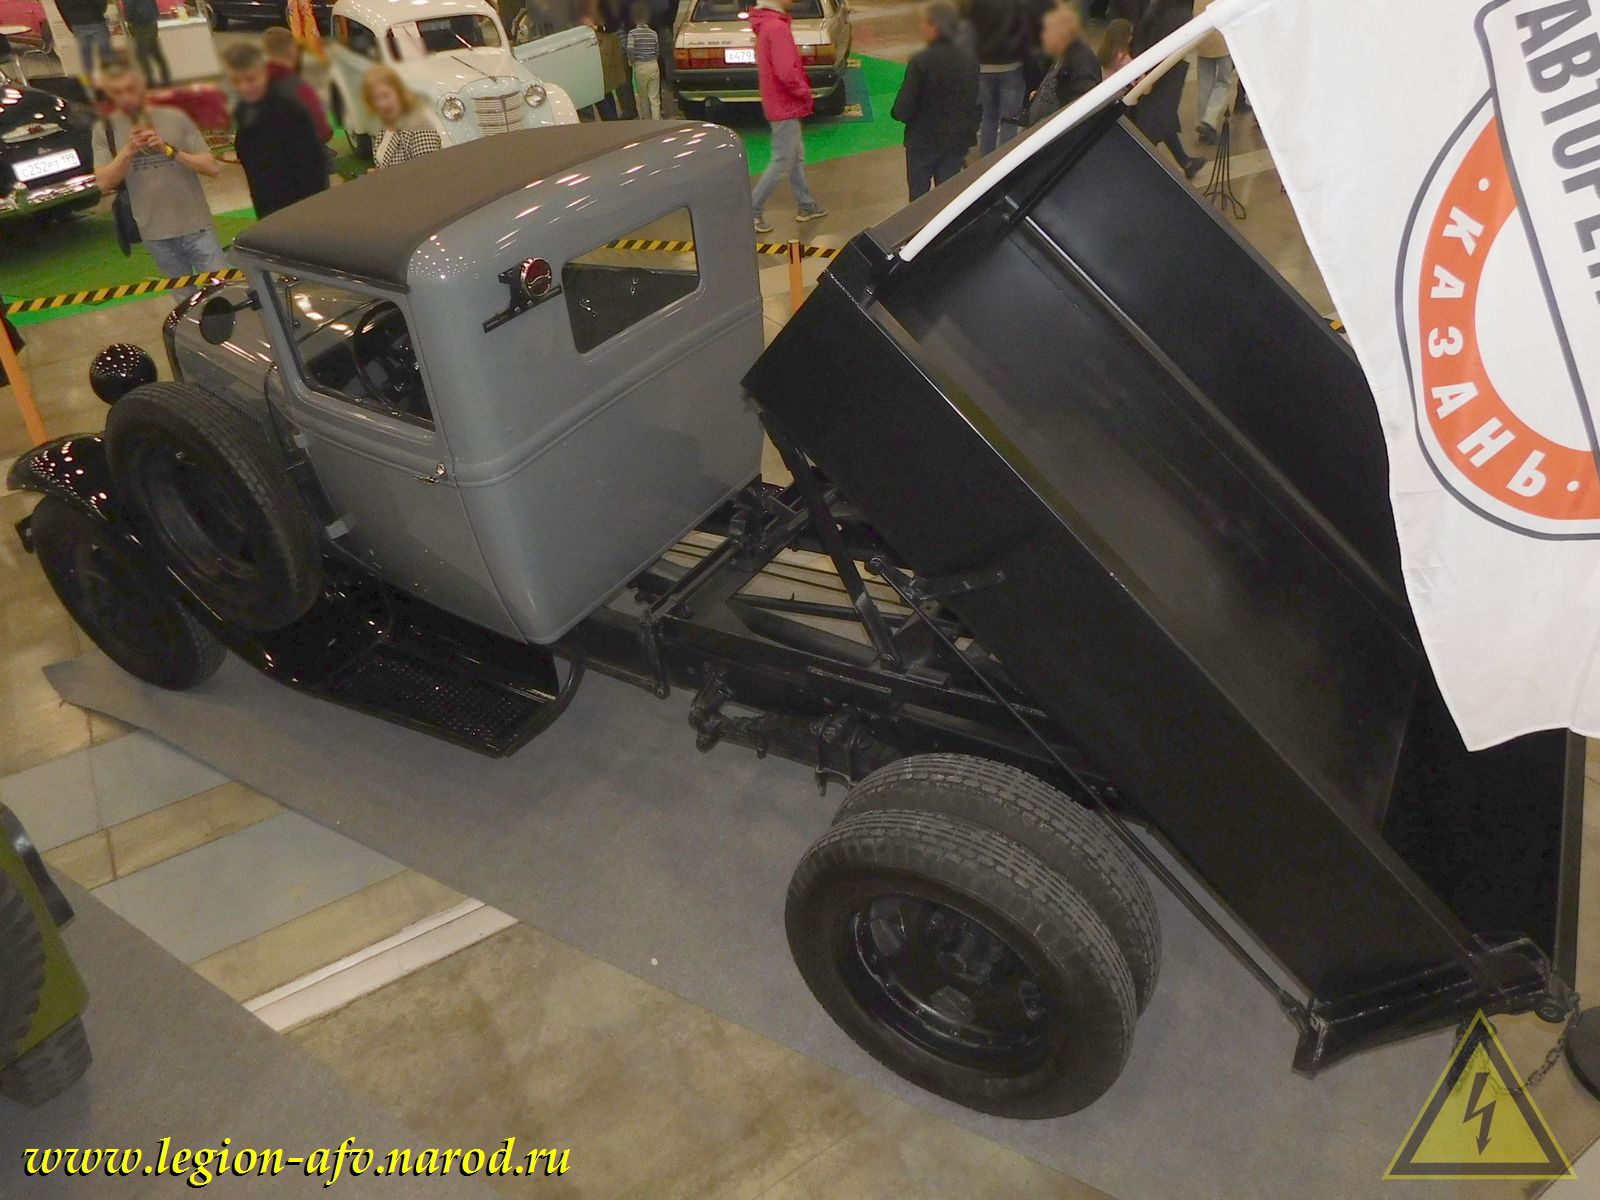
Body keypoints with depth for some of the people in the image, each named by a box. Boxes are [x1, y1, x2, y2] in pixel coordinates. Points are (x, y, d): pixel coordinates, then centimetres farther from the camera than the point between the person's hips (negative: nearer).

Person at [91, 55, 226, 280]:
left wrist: (169, 150, -16)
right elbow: (104, 183, -4)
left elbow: (211, 166, -3)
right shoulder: (105, 130, 5)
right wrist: (128, 151, -17)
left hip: (197, 226, -1)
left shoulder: (175, 118, 2)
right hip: (155, 235, 2)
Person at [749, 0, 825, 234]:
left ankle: (806, 206, 29)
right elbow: (786, 72, -29)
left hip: (780, 103, 10)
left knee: (796, 157, 18)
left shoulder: (767, 24, 10)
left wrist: (801, 91, 11)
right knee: (782, 163, -3)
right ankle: (752, 212, 1)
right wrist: (806, 93, -14)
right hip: (785, 107, -10)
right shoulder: (777, 27, -22)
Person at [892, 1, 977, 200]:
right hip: (955, 144, 4)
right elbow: (975, 107, 4)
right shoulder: (970, 62, -1)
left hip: (922, 142, -4)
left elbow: (903, 110, -18)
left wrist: (900, 112, 4)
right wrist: (969, 137, 16)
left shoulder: (920, 62, -18)